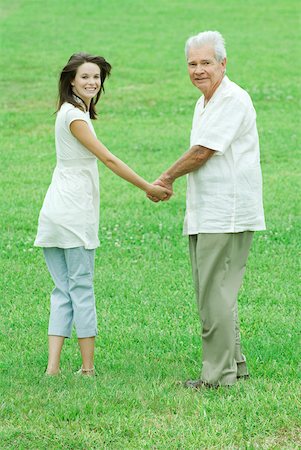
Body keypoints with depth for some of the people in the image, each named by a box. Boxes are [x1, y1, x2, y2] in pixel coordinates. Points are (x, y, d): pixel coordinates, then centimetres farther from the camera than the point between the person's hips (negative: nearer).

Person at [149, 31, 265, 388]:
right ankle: (234, 364, 24)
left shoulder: (233, 100, -14)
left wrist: (166, 178, -2)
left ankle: (219, 374, -5)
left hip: (226, 217, -10)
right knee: (213, 294, 15)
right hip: (205, 216, 10)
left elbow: (203, 152, -16)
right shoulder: (204, 103, 18)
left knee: (215, 295, -9)